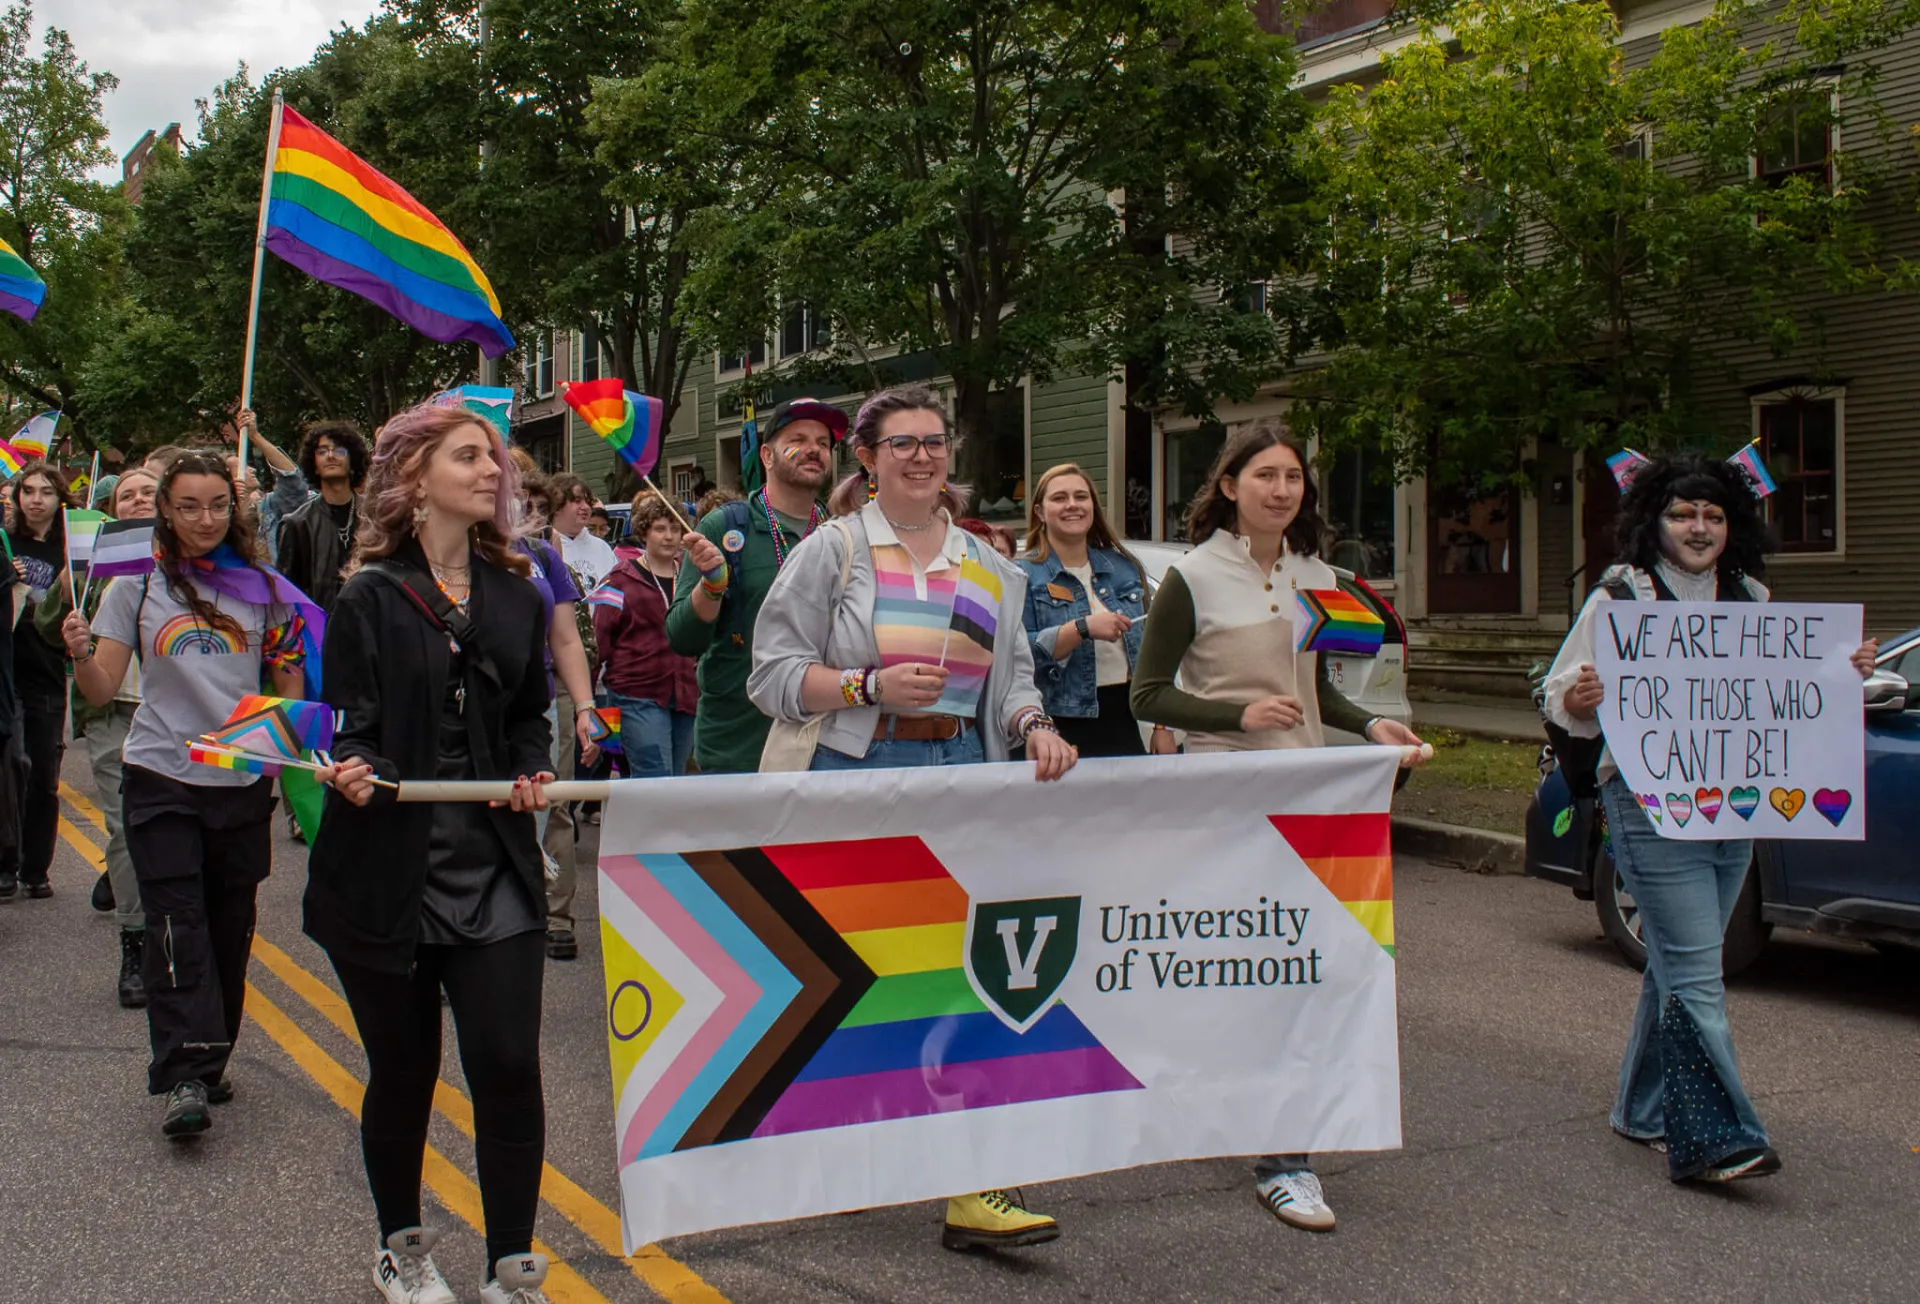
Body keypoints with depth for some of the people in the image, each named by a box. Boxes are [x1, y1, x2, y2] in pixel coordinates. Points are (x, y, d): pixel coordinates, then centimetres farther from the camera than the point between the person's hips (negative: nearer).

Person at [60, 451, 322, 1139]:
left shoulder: (260, 585, 6)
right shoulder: (138, 582, 3)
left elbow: (289, 685, 15)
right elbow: (102, 690, 1)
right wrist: (80, 654, -18)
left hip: (243, 780, 2)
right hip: (162, 779, -2)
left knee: (229, 928, 9)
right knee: (178, 927, -8)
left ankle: (210, 1058, 23)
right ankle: (184, 1080, -7)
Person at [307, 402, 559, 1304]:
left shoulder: (516, 598, 9)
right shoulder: (370, 600, -3)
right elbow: (350, 727, -6)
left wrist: (531, 774, -1)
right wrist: (354, 772, -27)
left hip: (496, 871, 3)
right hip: (387, 869, -2)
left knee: (509, 1066, -4)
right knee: (403, 1071, 11)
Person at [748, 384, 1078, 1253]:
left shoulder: (988, 567, 16)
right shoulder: (833, 551, 2)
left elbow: (1011, 675, 19)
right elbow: (774, 674, -2)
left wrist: (1035, 726, -3)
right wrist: (872, 686, -15)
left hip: (964, 773, 4)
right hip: (860, 776, -3)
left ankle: (969, 1189, 3)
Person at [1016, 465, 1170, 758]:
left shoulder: (1125, 567, 13)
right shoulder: (1024, 575, -2)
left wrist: (1162, 726, 11)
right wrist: (1083, 627, -24)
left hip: (1125, 723, 5)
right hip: (1062, 729, -4)